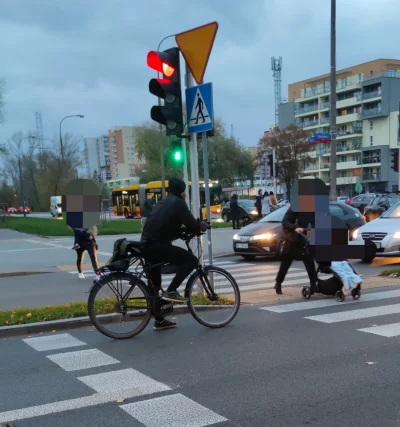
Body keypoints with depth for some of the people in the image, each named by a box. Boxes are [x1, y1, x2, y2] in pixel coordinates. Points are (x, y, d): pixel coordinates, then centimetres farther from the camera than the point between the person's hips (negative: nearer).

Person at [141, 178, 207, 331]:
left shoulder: (163, 203, 24)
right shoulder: (178, 203, -3)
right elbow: (192, 225, -8)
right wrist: (202, 225, 14)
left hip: (147, 245, 10)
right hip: (157, 245, -10)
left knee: (155, 281, 19)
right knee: (191, 260, -3)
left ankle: (159, 320, 29)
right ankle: (171, 291, -7)